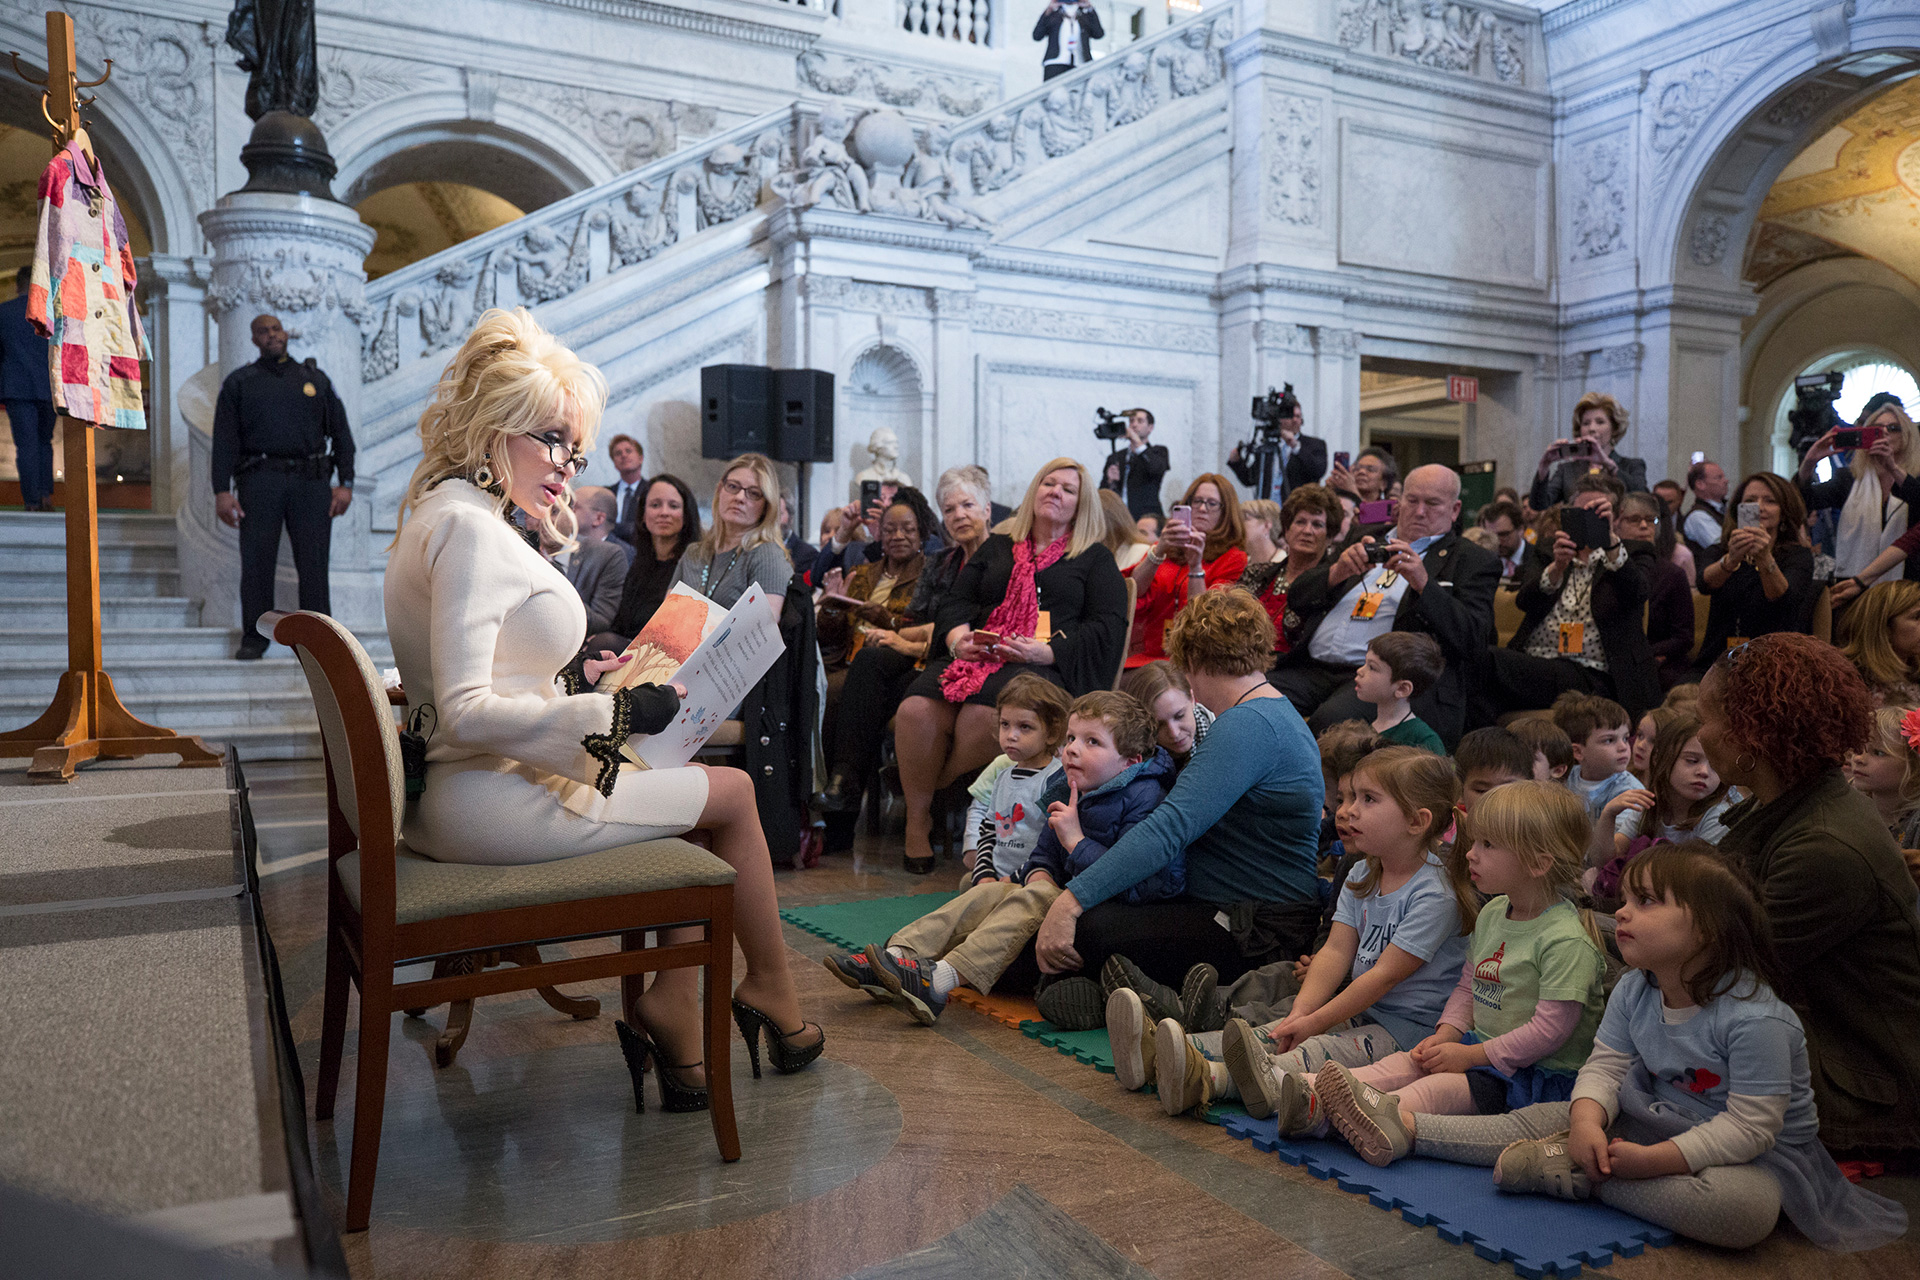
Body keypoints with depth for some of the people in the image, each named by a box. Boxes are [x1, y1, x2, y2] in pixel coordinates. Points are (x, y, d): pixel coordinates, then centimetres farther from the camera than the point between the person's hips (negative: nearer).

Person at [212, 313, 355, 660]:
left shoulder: (315, 379, 18)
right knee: (256, 563, -2)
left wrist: (345, 483, 2)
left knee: (314, 564, -4)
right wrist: (222, 491, -5)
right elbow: (224, 438, 6)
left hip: (311, 481, 1)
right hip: (260, 479, 0)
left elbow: (341, 432, 14)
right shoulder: (239, 382, 14)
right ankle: (254, 637, 6)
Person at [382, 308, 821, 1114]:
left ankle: (664, 1008, 11)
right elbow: (465, 710, -26)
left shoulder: (447, 516, 14)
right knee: (733, 792, 2)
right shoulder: (468, 527, -19)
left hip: (456, 792, 10)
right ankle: (770, 991, 21)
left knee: (692, 781, 15)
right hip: (488, 804, -10)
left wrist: (569, 674, 11)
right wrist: (611, 712, -23)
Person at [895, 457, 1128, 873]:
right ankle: (917, 820, -12)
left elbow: (1108, 627, 2)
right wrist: (957, 637, -4)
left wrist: (1045, 650, -13)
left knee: (984, 713, -37)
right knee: (917, 710, -28)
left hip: (1045, 666, -3)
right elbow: (956, 600, 20)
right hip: (977, 654, 4)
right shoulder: (997, 548, 27)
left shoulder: (1095, 559, 16)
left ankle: (932, 790, -12)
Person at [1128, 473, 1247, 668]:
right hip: (1148, 654, 4)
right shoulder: (1165, 547, 18)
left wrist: (1195, 567, -19)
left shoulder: (1233, 558, 6)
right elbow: (1133, 590, -2)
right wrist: (1159, 551, -16)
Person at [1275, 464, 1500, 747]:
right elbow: (1297, 600, 19)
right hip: (1313, 668, 5)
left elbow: (1474, 641, -4)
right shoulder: (1366, 537, 26)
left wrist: (1423, 583, -14)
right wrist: (1337, 572, -2)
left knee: (1331, 719, -36)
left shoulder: (1472, 561, 13)